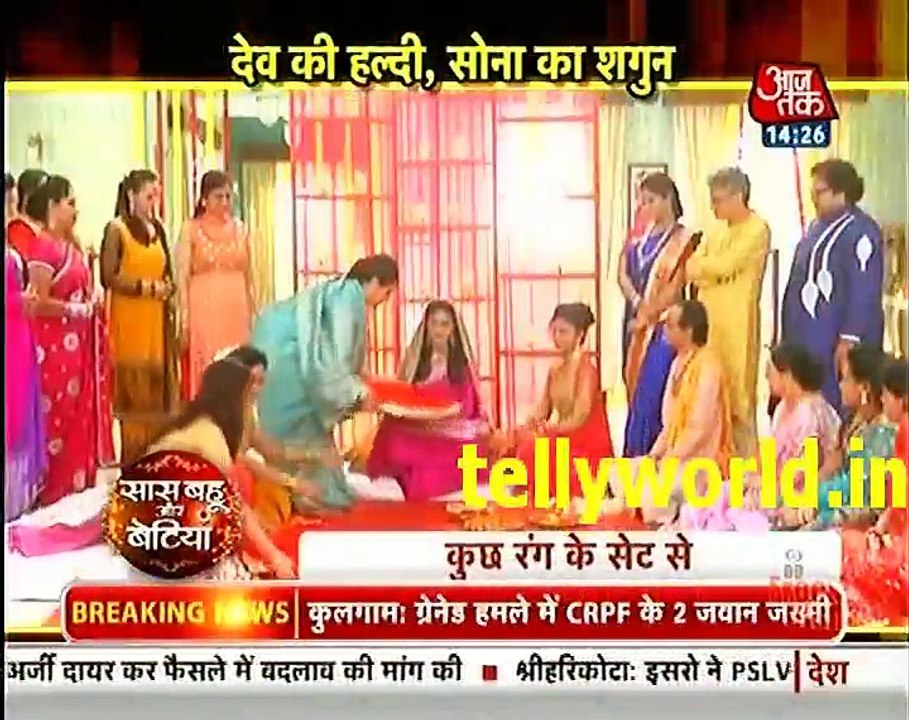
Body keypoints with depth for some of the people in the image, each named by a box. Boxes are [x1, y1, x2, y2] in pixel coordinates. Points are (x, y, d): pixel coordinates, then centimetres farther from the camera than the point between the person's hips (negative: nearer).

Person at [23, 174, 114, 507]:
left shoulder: (70, 246, 13)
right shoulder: (42, 247, -15)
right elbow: (40, 302, -21)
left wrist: (93, 300, 7)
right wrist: (76, 310, -12)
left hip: (78, 344, 9)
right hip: (56, 345, -9)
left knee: (79, 416, 13)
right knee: (57, 418, -3)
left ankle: (79, 485, 21)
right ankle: (55, 493, 6)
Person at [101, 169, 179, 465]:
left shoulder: (157, 229, 14)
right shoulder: (116, 228, -5)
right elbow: (108, 277, -11)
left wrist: (166, 288, 1)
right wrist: (145, 287, -14)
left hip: (157, 318, 6)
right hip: (128, 317, -6)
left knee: (159, 384, 6)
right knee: (133, 386, -4)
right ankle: (133, 458, 2)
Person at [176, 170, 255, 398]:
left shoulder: (240, 228, 10)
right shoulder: (191, 229, 0)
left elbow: (248, 275, 13)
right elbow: (183, 277, -4)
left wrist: (252, 313, 10)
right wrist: (184, 320, -9)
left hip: (236, 309, 3)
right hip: (204, 309, -3)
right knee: (205, 372, -3)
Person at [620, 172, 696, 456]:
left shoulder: (682, 239, -6)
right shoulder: (640, 237, 11)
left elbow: (675, 286, -11)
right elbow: (623, 273, 6)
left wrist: (647, 315, -10)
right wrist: (637, 303, -11)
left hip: (662, 324, -6)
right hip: (636, 321, 6)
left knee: (651, 392, -6)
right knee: (636, 388, 9)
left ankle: (638, 455, 3)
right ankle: (637, 458, 16)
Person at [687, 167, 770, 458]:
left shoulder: (757, 229, -6)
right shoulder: (717, 233, 17)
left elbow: (725, 264, -17)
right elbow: (691, 271, 8)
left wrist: (702, 266, -1)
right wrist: (714, 269, -11)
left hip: (738, 324, -7)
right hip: (709, 323, 7)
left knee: (738, 397, -3)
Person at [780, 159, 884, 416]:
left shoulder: (860, 231, -15)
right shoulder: (817, 227, 14)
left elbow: (864, 291, -19)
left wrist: (849, 339, -21)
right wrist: (790, 335, 20)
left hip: (835, 341, -9)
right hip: (810, 339, 9)